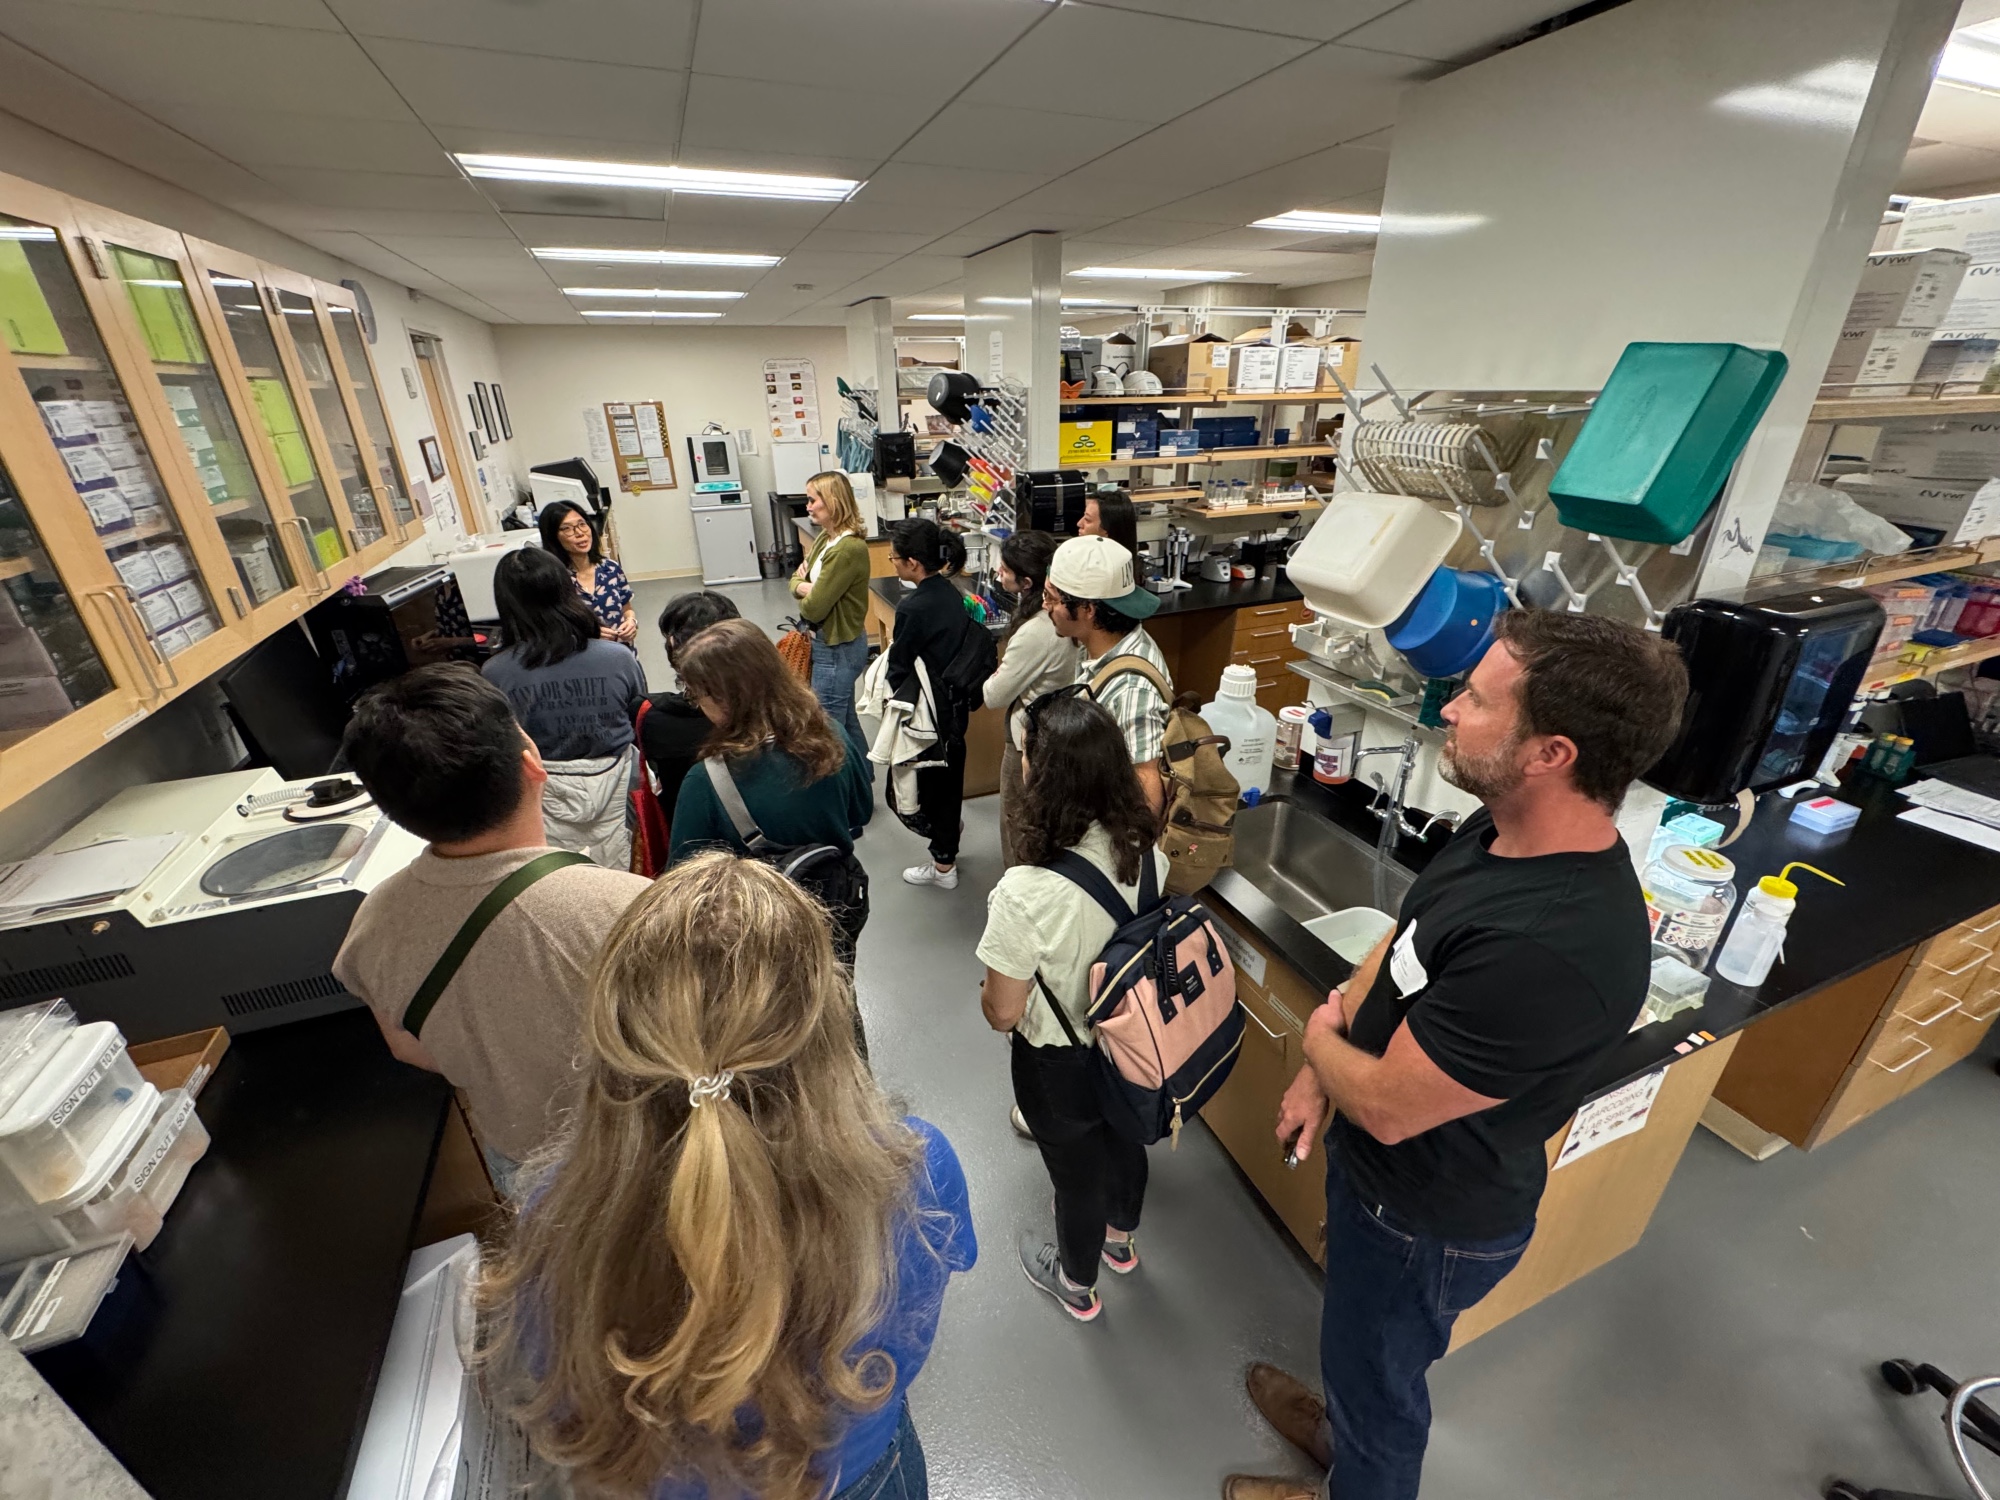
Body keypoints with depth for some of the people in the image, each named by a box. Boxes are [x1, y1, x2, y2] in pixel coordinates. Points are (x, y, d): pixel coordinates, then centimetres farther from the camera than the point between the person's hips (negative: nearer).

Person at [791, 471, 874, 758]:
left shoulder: (847, 549, -25)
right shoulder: (826, 538, 6)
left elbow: (813, 608, -24)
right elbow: (797, 579, 9)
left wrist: (806, 595, -2)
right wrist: (805, 586, -13)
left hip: (837, 648, -10)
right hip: (831, 642, 10)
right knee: (845, 722, 22)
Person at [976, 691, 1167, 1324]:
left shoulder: (1025, 894, -37)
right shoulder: (1150, 857, -20)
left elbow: (1002, 1013, -24)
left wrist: (987, 991, -3)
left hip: (1061, 1066, -4)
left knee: (1076, 1172, 24)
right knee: (1124, 1141, 32)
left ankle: (1077, 1284, 56)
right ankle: (1120, 1239, 64)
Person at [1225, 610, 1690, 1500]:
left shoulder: (1554, 947, -41)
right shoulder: (1502, 834, -11)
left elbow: (1387, 1106, -31)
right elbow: (1398, 946, 2)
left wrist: (1320, 1037, -9)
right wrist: (1320, 1080, 3)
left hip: (1428, 1220, -8)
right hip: (1380, 1171, 8)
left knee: (1376, 1371, 24)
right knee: (1356, 1336, 35)